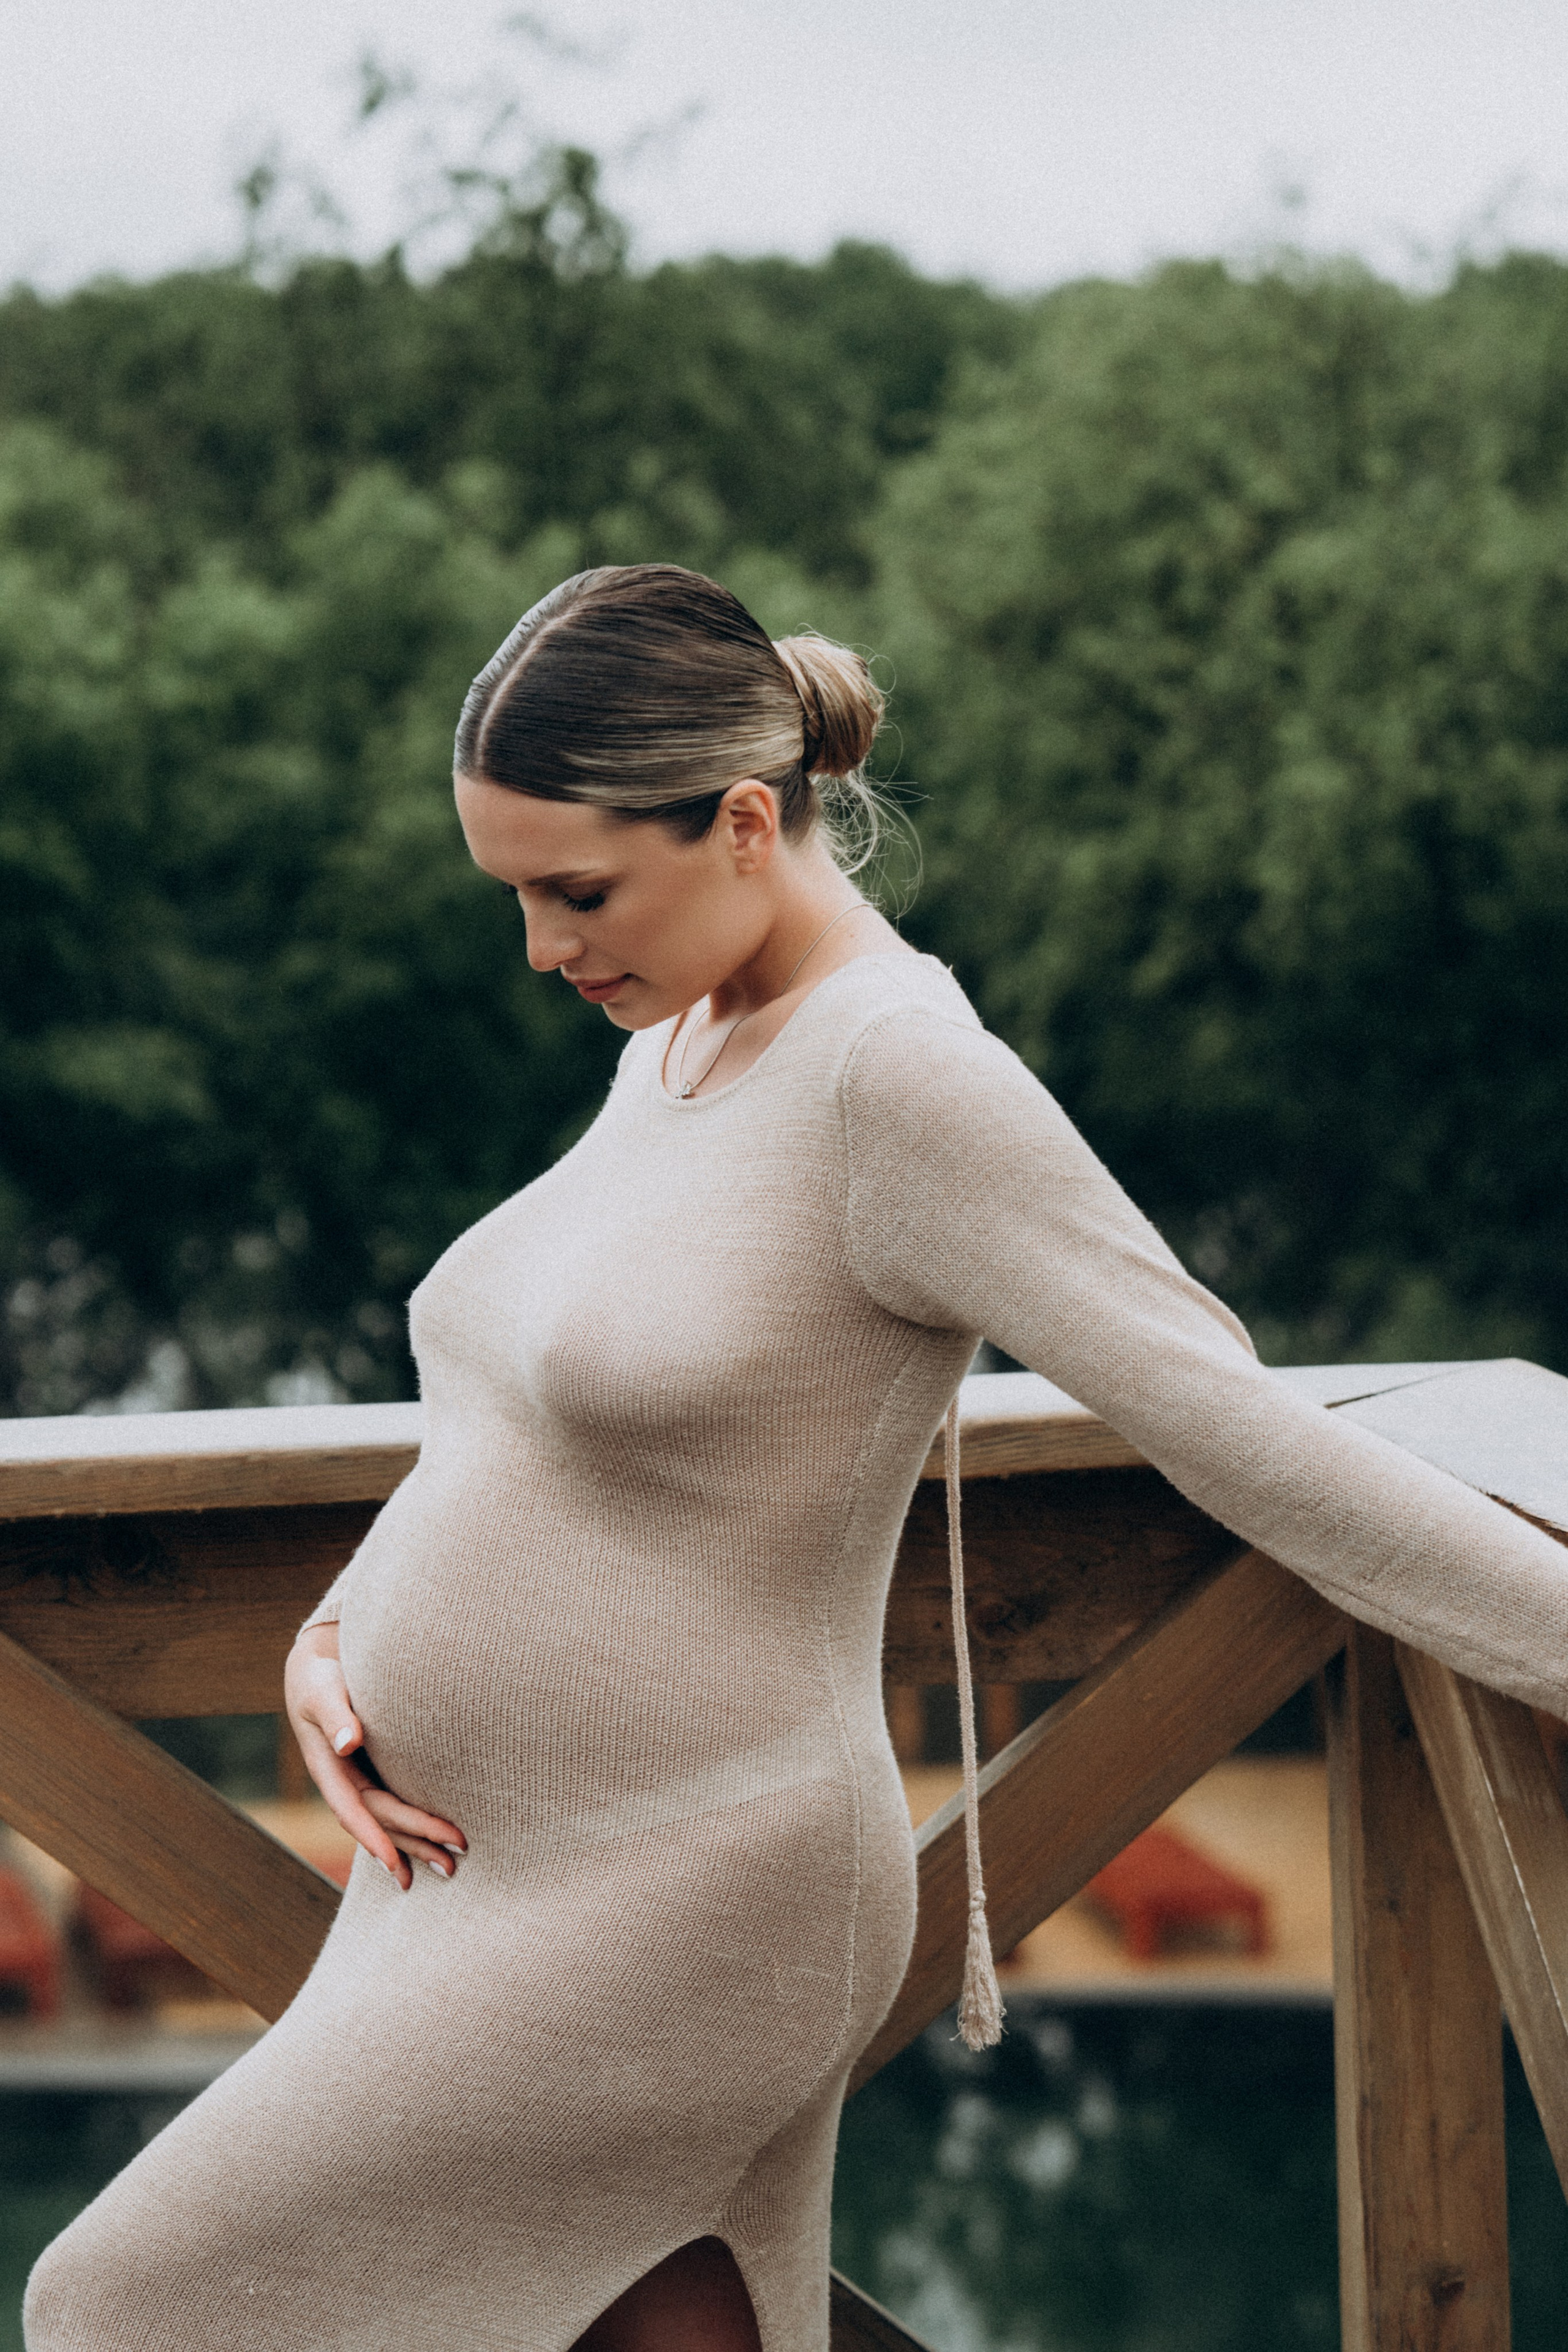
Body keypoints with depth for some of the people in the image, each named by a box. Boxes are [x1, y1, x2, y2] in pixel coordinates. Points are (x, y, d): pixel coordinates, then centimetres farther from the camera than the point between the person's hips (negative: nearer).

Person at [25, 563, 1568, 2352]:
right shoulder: (676, 1045, 9)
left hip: (659, 1931, -9)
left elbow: (1250, 1443, -21)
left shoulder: (900, 1080, -19)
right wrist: (338, 1634, 3)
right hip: (490, 1874, 9)